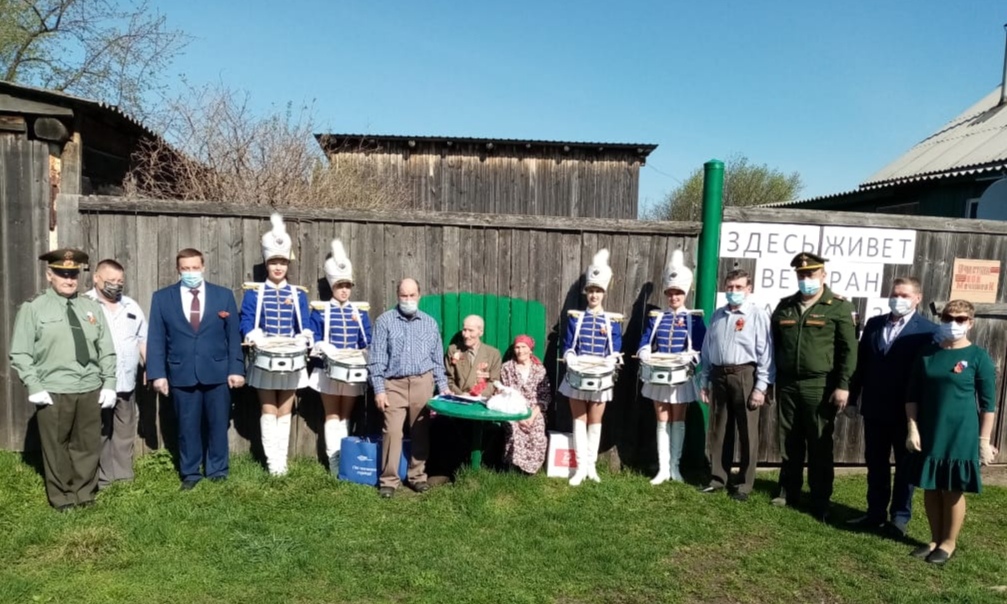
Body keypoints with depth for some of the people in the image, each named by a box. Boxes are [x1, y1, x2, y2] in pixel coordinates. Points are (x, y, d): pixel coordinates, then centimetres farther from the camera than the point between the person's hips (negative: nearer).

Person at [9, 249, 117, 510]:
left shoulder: (92, 307, 9)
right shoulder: (33, 308, -1)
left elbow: (106, 350, 9)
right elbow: (20, 354, -3)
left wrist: (109, 384, 3)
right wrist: (34, 387, -11)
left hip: (90, 391, 3)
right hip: (53, 392, -3)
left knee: (88, 446, 11)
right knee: (56, 447, 8)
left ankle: (84, 495, 27)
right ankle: (62, 499, 25)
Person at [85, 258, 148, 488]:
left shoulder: (131, 306, 13)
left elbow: (143, 340, 16)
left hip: (126, 382, 5)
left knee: (125, 432, 11)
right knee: (98, 433, 4)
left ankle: (124, 477, 20)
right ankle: (99, 480, 14)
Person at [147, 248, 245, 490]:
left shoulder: (224, 295, 4)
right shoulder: (162, 298, 4)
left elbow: (234, 336, 3)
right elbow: (156, 339, 2)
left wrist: (236, 369, -3)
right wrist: (157, 373, -4)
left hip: (218, 372, 0)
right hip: (181, 374, 0)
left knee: (218, 424, 8)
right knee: (188, 427, 9)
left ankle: (217, 471, 22)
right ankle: (190, 474, 23)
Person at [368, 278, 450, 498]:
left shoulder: (430, 323, 11)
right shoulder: (385, 321, 1)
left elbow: (437, 360, 15)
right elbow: (376, 359, -1)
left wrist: (443, 386, 8)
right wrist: (379, 389, -7)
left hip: (422, 383, 3)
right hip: (394, 384, -2)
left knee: (421, 432, 7)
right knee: (392, 431, -7)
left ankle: (417, 476, 19)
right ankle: (389, 480, 3)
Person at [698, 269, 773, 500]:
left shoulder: (758, 314, -5)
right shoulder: (717, 315, 12)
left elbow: (765, 353, -8)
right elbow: (707, 349, 15)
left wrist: (761, 386, -13)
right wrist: (704, 381, 12)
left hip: (745, 375, -5)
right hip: (719, 375, 5)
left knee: (747, 433, 3)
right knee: (718, 431, 12)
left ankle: (745, 484, 14)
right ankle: (718, 478, 25)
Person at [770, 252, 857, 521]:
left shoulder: (839, 307, -3)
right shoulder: (785, 306, 11)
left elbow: (848, 349, -7)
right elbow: (774, 345, 15)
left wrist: (843, 385, -13)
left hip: (819, 386, -4)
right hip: (786, 384, 4)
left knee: (820, 446, 4)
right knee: (789, 443, 11)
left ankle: (821, 503, 14)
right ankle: (788, 494, 24)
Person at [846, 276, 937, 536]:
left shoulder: (928, 330, -8)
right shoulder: (874, 324, 6)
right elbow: (862, 363, 8)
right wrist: (853, 398, 8)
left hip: (907, 410, -4)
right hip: (874, 408, 4)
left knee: (905, 465, 11)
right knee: (875, 463, 13)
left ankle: (900, 516, 23)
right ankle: (876, 513, 25)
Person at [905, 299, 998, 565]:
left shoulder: (978, 357, -5)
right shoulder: (928, 354, 3)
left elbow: (988, 403, -4)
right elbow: (912, 395, 5)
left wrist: (984, 441, -6)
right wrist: (912, 429, -1)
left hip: (960, 436, -3)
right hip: (928, 433, 3)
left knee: (953, 491, 7)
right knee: (931, 489, 11)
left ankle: (949, 543, 24)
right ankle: (935, 539, 27)